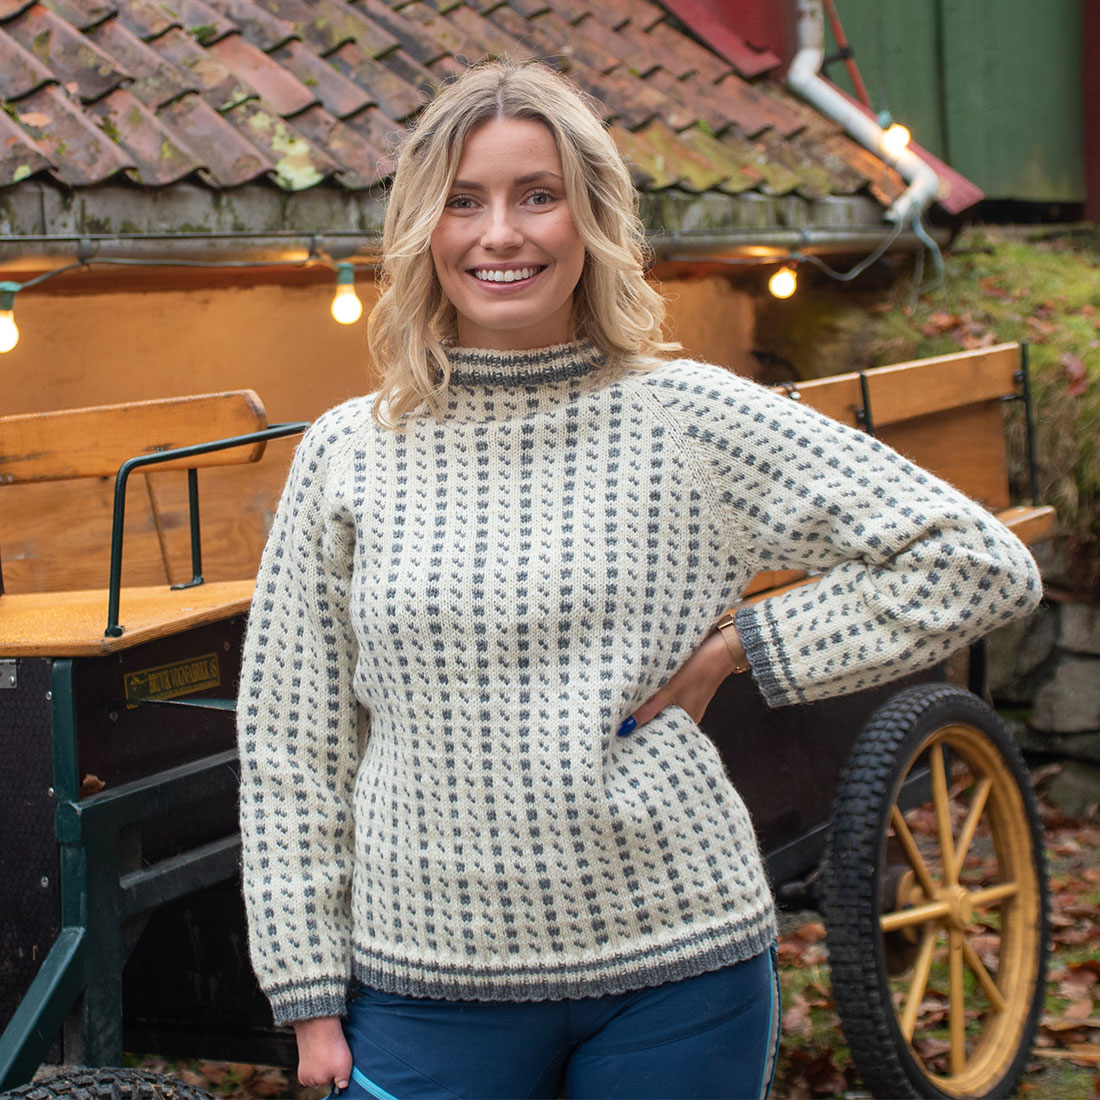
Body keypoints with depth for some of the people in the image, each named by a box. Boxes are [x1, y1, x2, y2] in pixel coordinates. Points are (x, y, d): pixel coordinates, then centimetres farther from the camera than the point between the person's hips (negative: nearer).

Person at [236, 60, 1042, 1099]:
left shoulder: (691, 419, -4)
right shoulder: (346, 455, 1)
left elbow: (977, 563, -3)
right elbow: (288, 743, 6)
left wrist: (737, 648, -7)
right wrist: (311, 996, 5)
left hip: (679, 974, -1)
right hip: (425, 985, 1)